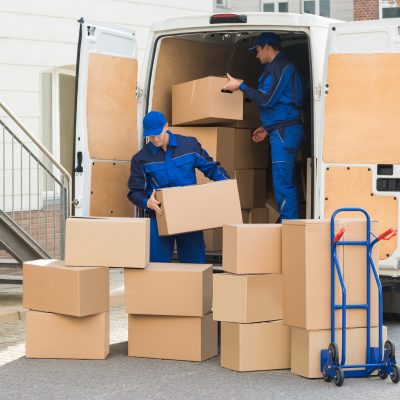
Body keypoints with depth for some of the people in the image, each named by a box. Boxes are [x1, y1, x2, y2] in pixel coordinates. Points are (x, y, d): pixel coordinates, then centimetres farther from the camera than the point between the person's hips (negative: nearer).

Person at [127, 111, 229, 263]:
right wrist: (147, 203, -19)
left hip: (190, 216, 1)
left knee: (196, 262, 3)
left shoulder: (189, 145, 2)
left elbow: (211, 168, 11)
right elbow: (134, 192, 2)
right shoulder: (141, 158, 1)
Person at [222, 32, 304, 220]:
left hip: (284, 132, -11)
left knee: (282, 183, -12)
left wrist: (240, 86, -10)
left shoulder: (279, 67, -10)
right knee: (286, 182, 12)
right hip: (283, 131, 11)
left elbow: (266, 100, -17)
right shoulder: (283, 66, 23)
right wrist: (268, 128, 26)